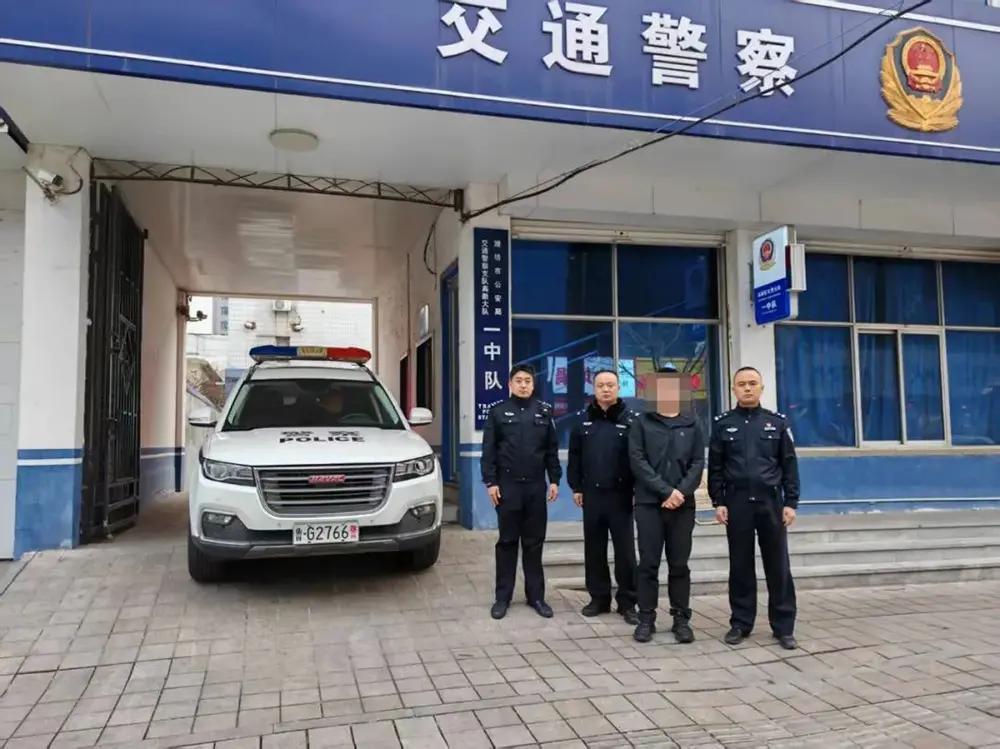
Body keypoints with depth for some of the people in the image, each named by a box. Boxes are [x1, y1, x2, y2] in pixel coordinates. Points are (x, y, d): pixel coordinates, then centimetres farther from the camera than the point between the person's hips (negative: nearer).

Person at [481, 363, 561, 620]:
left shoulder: (544, 412, 7)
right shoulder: (498, 412, 1)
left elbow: (552, 450, 9)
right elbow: (489, 451, -1)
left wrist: (554, 480, 4)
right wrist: (490, 482, -7)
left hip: (536, 487, 2)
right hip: (507, 486, -2)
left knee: (534, 543, 8)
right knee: (507, 542, 5)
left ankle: (536, 596, 18)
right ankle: (502, 597, 13)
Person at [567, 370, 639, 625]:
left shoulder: (629, 419, -2)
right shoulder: (584, 420, 7)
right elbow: (574, 457, 9)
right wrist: (576, 487, 5)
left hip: (620, 495, -3)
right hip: (591, 495, 3)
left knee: (625, 551, 2)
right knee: (594, 550, 10)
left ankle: (627, 602, 12)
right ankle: (599, 598, 22)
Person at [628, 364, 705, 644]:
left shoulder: (691, 425, 9)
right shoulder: (642, 423, 4)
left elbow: (698, 463, 3)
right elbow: (638, 462, -5)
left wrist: (681, 492, -13)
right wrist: (667, 491, -14)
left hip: (683, 505, 1)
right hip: (649, 503, -1)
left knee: (680, 565, 7)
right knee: (649, 564, 3)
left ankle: (681, 619, 17)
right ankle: (646, 618, 13)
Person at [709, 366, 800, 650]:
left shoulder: (777, 422, 6)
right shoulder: (722, 424, 5)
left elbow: (789, 465, 5)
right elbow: (715, 467, 4)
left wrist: (791, 503, -2)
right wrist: (718, 502, -3)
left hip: (771, 502, 0)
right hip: (737, 503, 0)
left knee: (778, 566, 3)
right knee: (740, 566, 7)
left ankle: (783, 626, 12)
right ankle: (740, 623, 16)